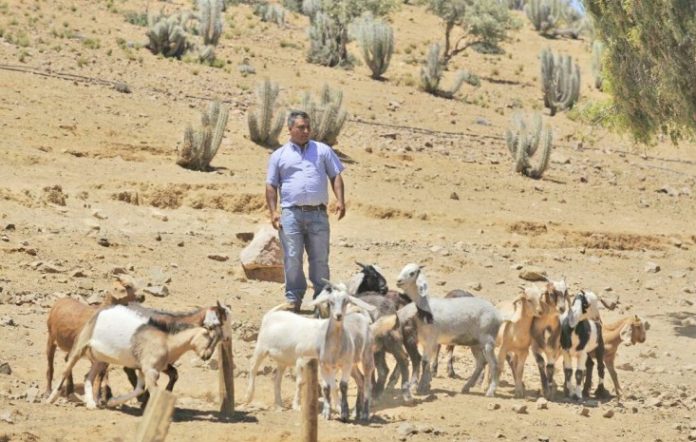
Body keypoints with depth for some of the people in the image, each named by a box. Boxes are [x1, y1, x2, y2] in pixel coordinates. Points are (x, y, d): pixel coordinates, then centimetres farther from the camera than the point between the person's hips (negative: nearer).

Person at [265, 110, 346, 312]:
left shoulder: (323, 150, 14)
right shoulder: (279, 155, 12)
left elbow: (335, 176, 11)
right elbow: (271, 185, 9)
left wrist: (340, 200, -5)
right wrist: (273, 211, -3)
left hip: (318, 213, 1)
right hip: (291, 214, -1)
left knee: (320, 259, 3)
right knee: (292, 259, -2)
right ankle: (294, 300, 4)